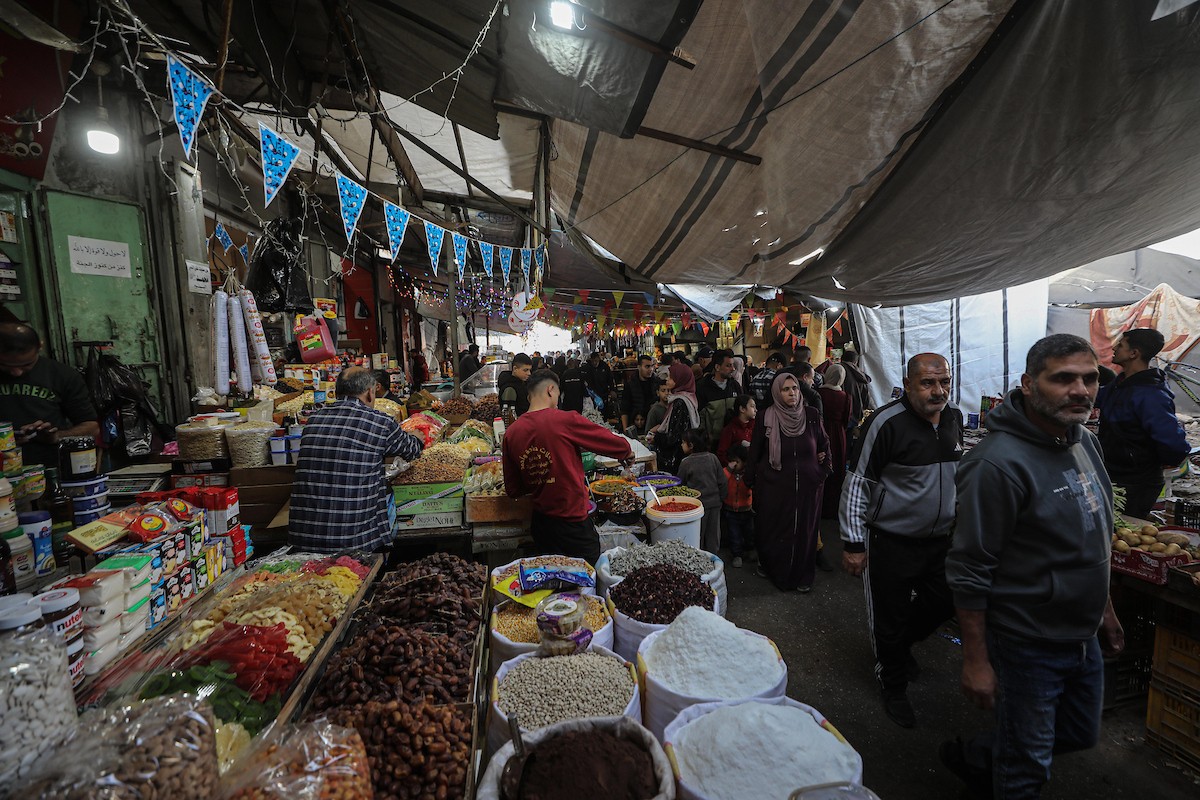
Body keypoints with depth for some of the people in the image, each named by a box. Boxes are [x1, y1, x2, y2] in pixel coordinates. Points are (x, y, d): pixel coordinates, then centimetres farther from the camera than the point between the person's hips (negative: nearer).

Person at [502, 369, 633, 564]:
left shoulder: (511, 433, -3)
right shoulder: (565, 420, -17)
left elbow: (513, 490, 4)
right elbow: (618, 445, -7)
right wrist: (627, 455, 14)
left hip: (539, 523, 5)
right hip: (573, 522, -5)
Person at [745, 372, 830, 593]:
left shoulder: (812, 415, -1)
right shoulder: (766, 418, -5)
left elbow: (824, 445, 12)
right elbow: (755, 451, 1)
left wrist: (822, 473, 9)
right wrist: (750, 481, 4)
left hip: (807, 486, 2)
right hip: (774, 487, -1)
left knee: (804, 531, 9)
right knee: (774, 530, 9)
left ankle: (803, 576, 27)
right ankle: (771, 569, 29)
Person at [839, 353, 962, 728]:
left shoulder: (954, 418, 2)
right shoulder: (886, 422, -21)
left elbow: (956, 474, 18)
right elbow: (856, 483, -18)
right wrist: (853, 544, -17)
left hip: (941, 539, 7)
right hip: (891, 542, -6)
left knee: (943, 603, 19)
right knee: (891, 618, 8)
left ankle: (901, 644, 48)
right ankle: (894, 687, 33)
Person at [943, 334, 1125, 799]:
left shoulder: (1085, 442, 1)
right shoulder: (1000, 462, -27)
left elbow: (1096, 540, 15)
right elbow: (969, 571, -25)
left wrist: (1105, 608, 19)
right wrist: (975, 660, -21)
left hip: (1084, 636, 8)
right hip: (1028, 645, -8)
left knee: (1080, 736, 26)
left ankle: (972, 758, 45)